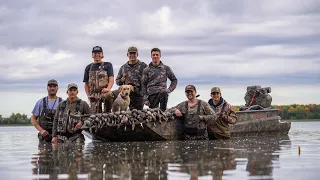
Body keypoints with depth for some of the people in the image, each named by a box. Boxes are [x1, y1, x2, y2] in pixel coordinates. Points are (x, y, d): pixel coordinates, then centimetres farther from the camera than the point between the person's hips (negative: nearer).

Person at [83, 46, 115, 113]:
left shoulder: (107, 65, 13)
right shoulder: (89, 67, 20)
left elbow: (111, 79, -1)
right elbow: (86, 84, 20)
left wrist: (108, 88, -21)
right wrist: (88, 95, 3)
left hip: (104, 92, -3)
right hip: (94, 95, 3)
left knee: (109, 95, -37)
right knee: (95, 114, -12)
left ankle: (107, 112, -20)